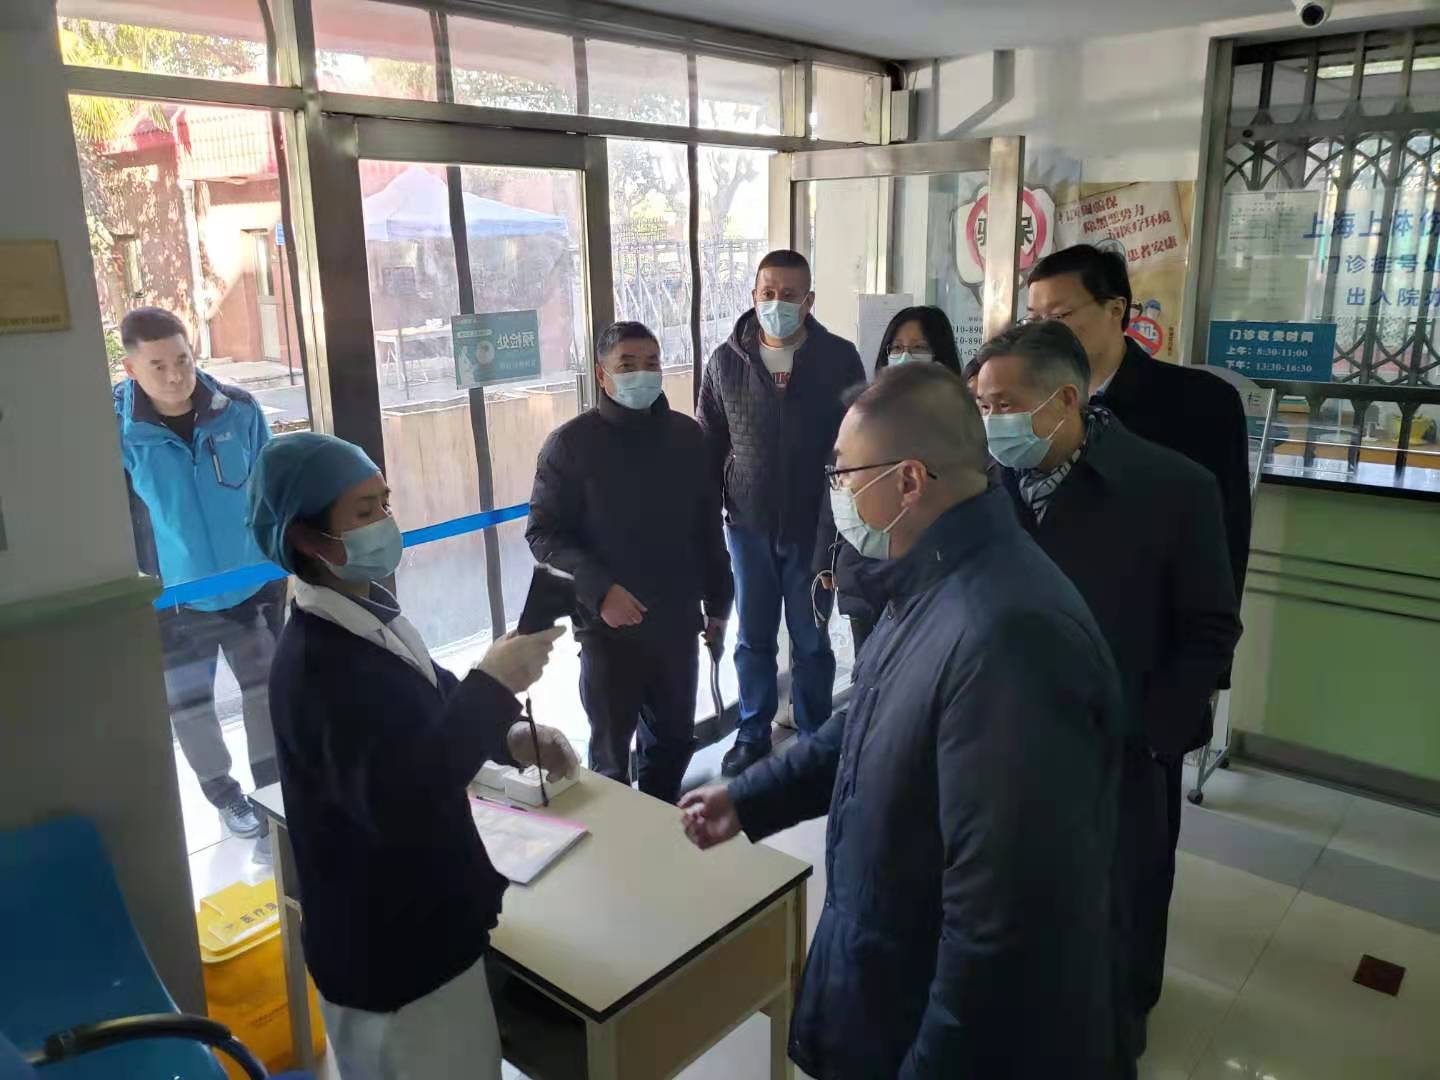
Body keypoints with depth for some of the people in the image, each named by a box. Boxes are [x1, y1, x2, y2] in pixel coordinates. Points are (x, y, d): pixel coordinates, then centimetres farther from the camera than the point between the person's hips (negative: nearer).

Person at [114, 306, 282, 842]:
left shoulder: (239, 409, -10)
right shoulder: (117, 431, -17)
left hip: (252, 583, 2)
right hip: (175, 598, -1)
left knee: (266, 686, 14)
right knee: (189, 703, 13)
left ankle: (273, 785, 34)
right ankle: (223, 792, 37)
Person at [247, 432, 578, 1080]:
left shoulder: (369, 614, 0)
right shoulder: (317, 667, -29)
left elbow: (432, 709, 13)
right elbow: (395, 801, -41)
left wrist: (511, 736, -7)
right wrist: (494, 683, -35)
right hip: (390, 954, -9)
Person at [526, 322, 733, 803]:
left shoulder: (687, 436, 4)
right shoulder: (571, 444, -8)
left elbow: (708, 528, 10)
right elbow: (543, 534, -10)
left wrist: (718, 603, 12)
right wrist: (599, 591, -22)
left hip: (677, 621, 4)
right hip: (608, 625, -3)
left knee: (674, 740, 16)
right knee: (611, 751, 9)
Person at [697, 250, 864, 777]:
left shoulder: (840, 358, -5)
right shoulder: (726, 362, -1)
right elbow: (707, 447, 5)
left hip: (817, 525, -1)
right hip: (748, 525, 2)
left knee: (812, 640, 12)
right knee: (753, 638, 14)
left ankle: (815, 738, 29)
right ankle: (753, 734, 31)